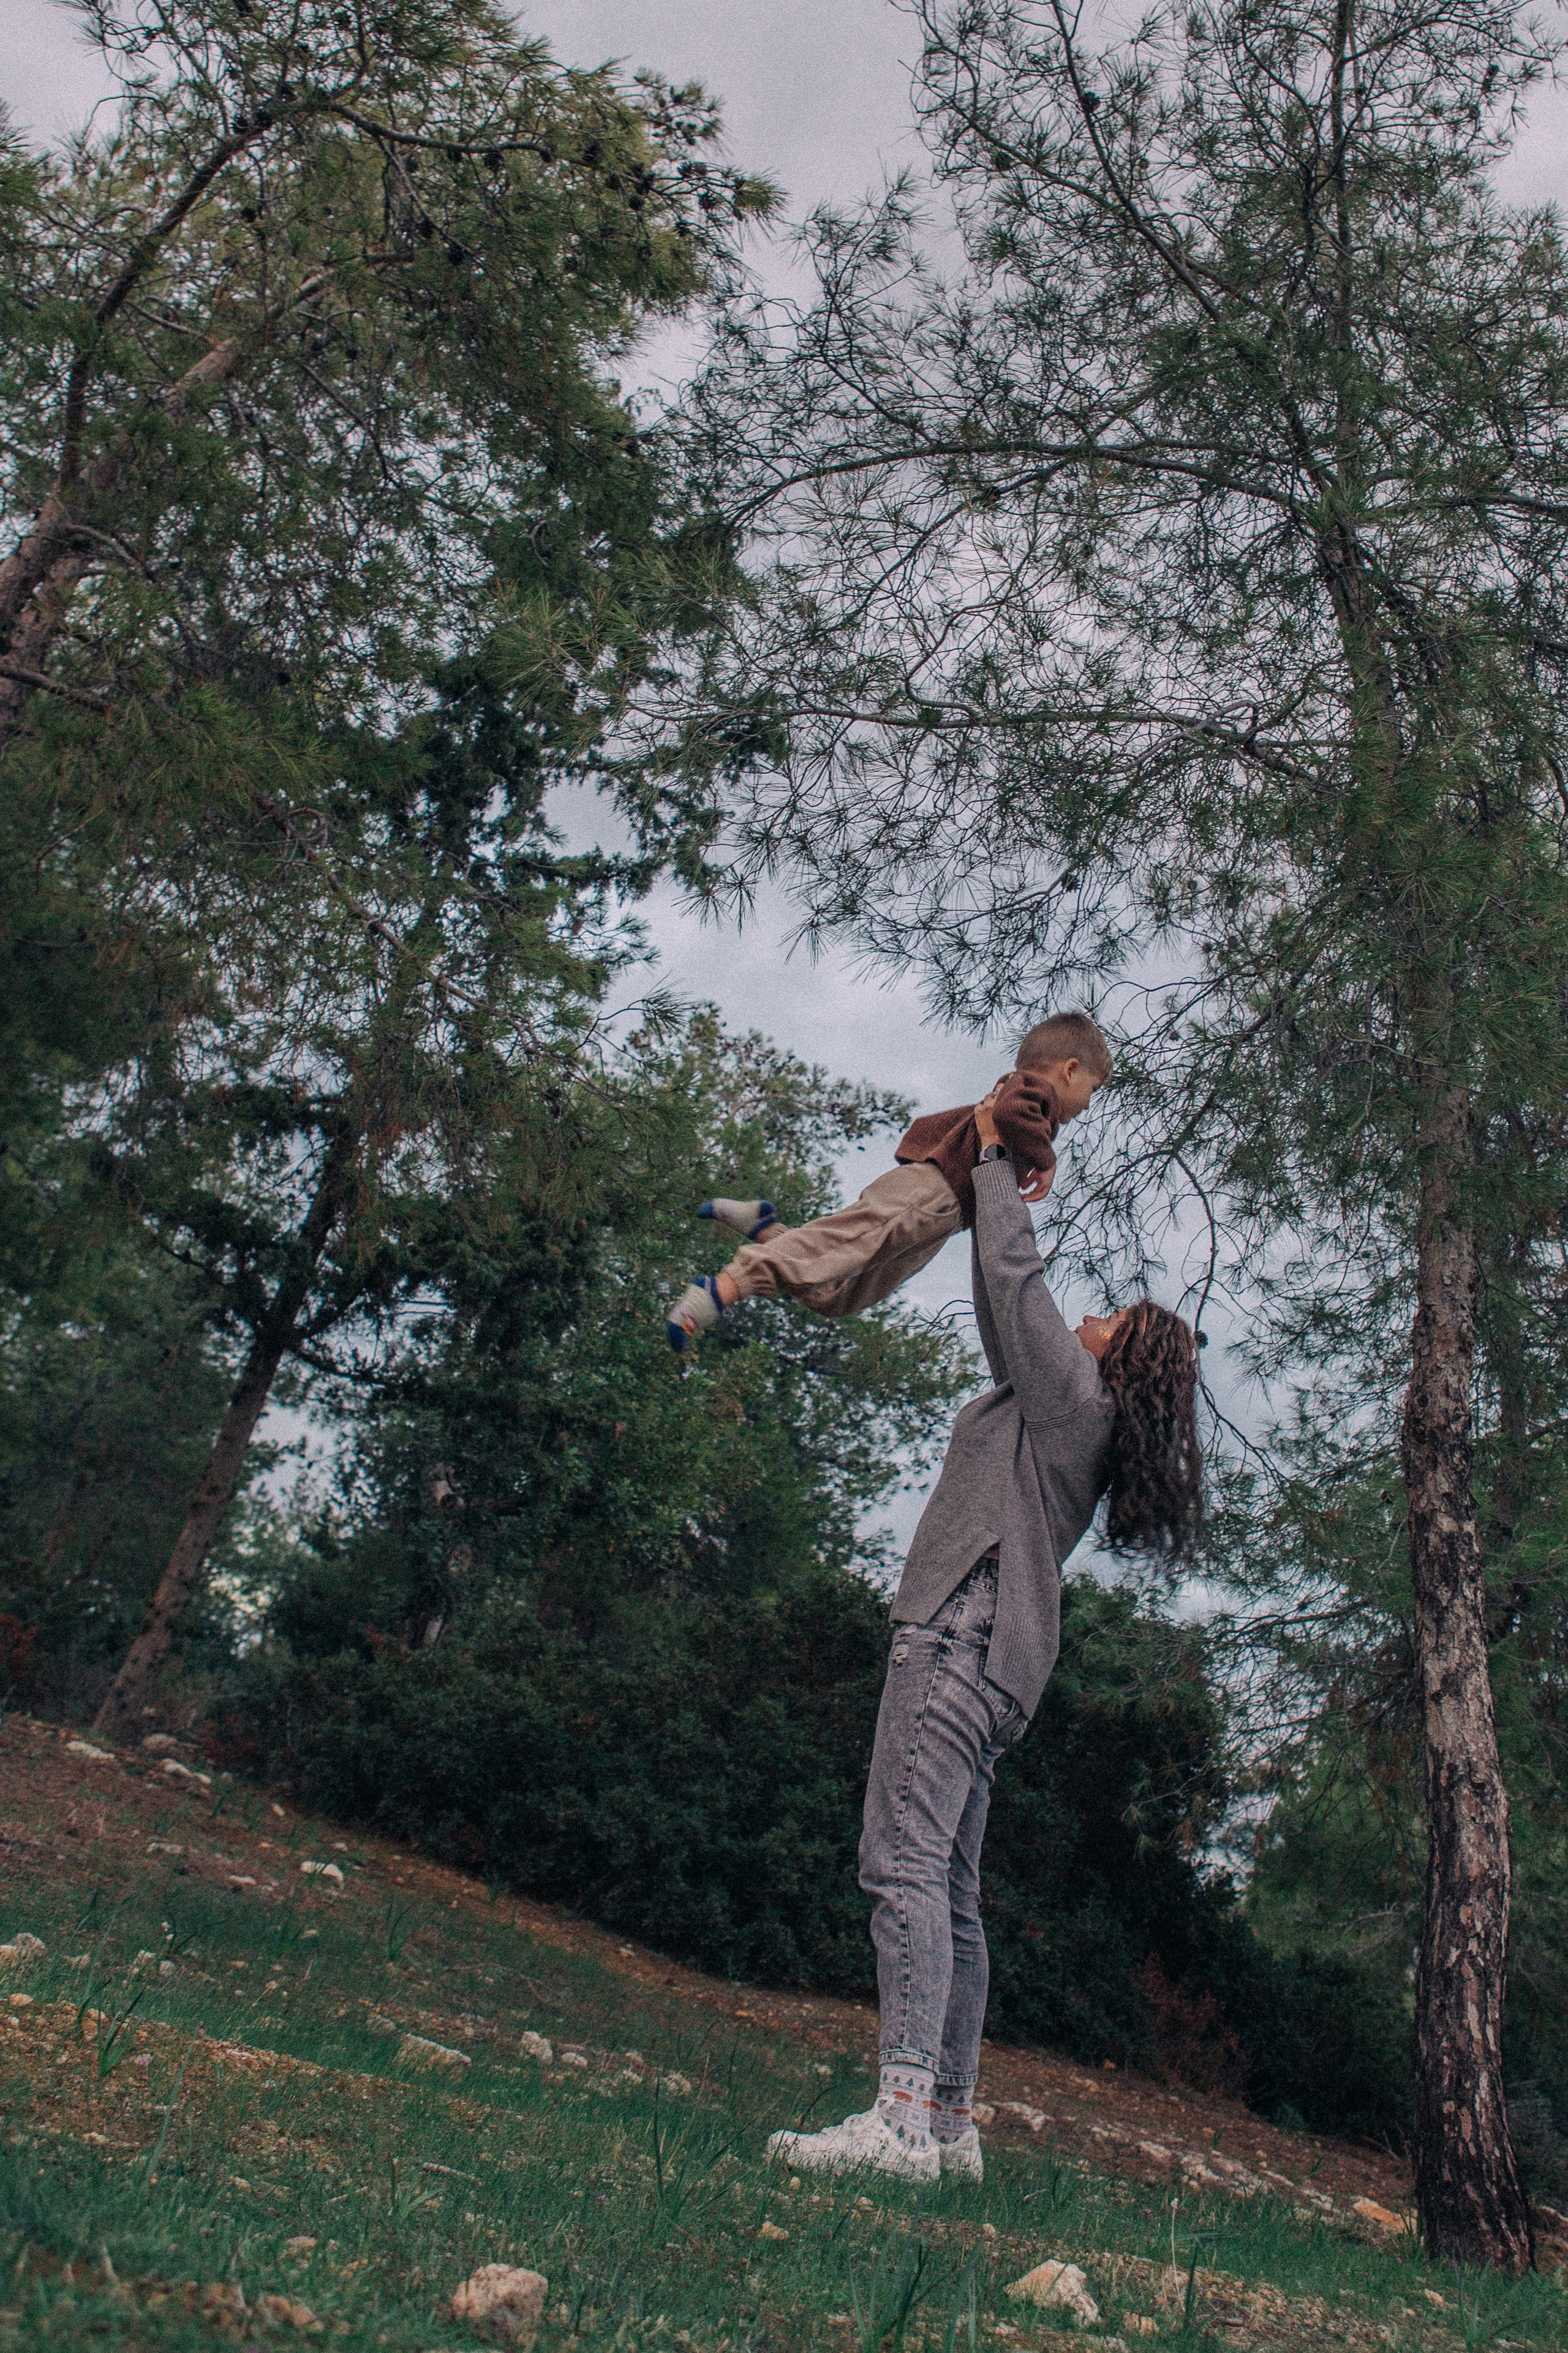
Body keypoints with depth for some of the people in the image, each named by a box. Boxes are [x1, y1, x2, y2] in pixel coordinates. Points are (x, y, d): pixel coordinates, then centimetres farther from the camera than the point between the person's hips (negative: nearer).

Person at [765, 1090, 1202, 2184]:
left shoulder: (1075, 1391, 0)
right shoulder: (1065, 1416, 24)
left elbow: (1014, 1280, 0)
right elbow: (1012, 1313, 37)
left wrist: (996, 1160, 13)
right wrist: (1004, 1197, 40)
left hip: (965, 1639, -10)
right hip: (984, 1656, 10)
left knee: (904, 1860, -21)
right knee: (950, 1888, 8)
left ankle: (902, 2118, -28)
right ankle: (951, 2124, 10)